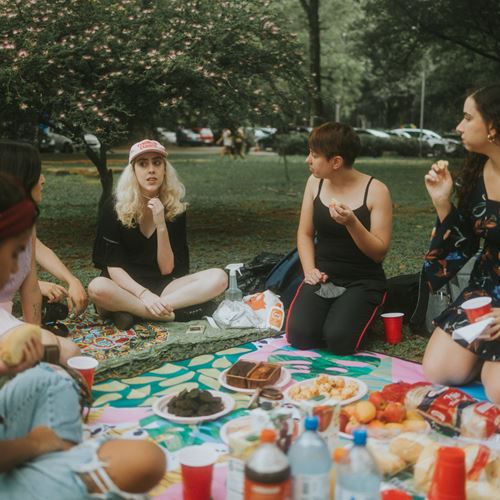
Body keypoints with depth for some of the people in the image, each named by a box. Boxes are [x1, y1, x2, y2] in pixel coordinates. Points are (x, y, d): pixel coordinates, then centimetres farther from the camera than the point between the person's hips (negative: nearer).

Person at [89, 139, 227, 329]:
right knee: (97, 288, -37)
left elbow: (167, 269, -6)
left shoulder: (175, 207, -1)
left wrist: (161, 226, -19)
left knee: (219, 278, -21)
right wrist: (143, 294, -27)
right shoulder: (115, 207, -8)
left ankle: (128, 309, -26)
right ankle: (177, 312, -26)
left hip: (162, 286, 3)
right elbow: (114, 267, -12)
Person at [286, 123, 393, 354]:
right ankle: (327, 311, 12)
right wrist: (310, 270, -8)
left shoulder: (376, 191, -12)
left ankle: (357, 313, 8)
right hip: (323, 277, 3)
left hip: (362, 281, -3)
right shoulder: (315, 182, 1)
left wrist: (351, 222, -28)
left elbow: (379, 252, -12)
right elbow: (305, 233, 8)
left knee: (338, 340, -26)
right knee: (299, 336, -20)